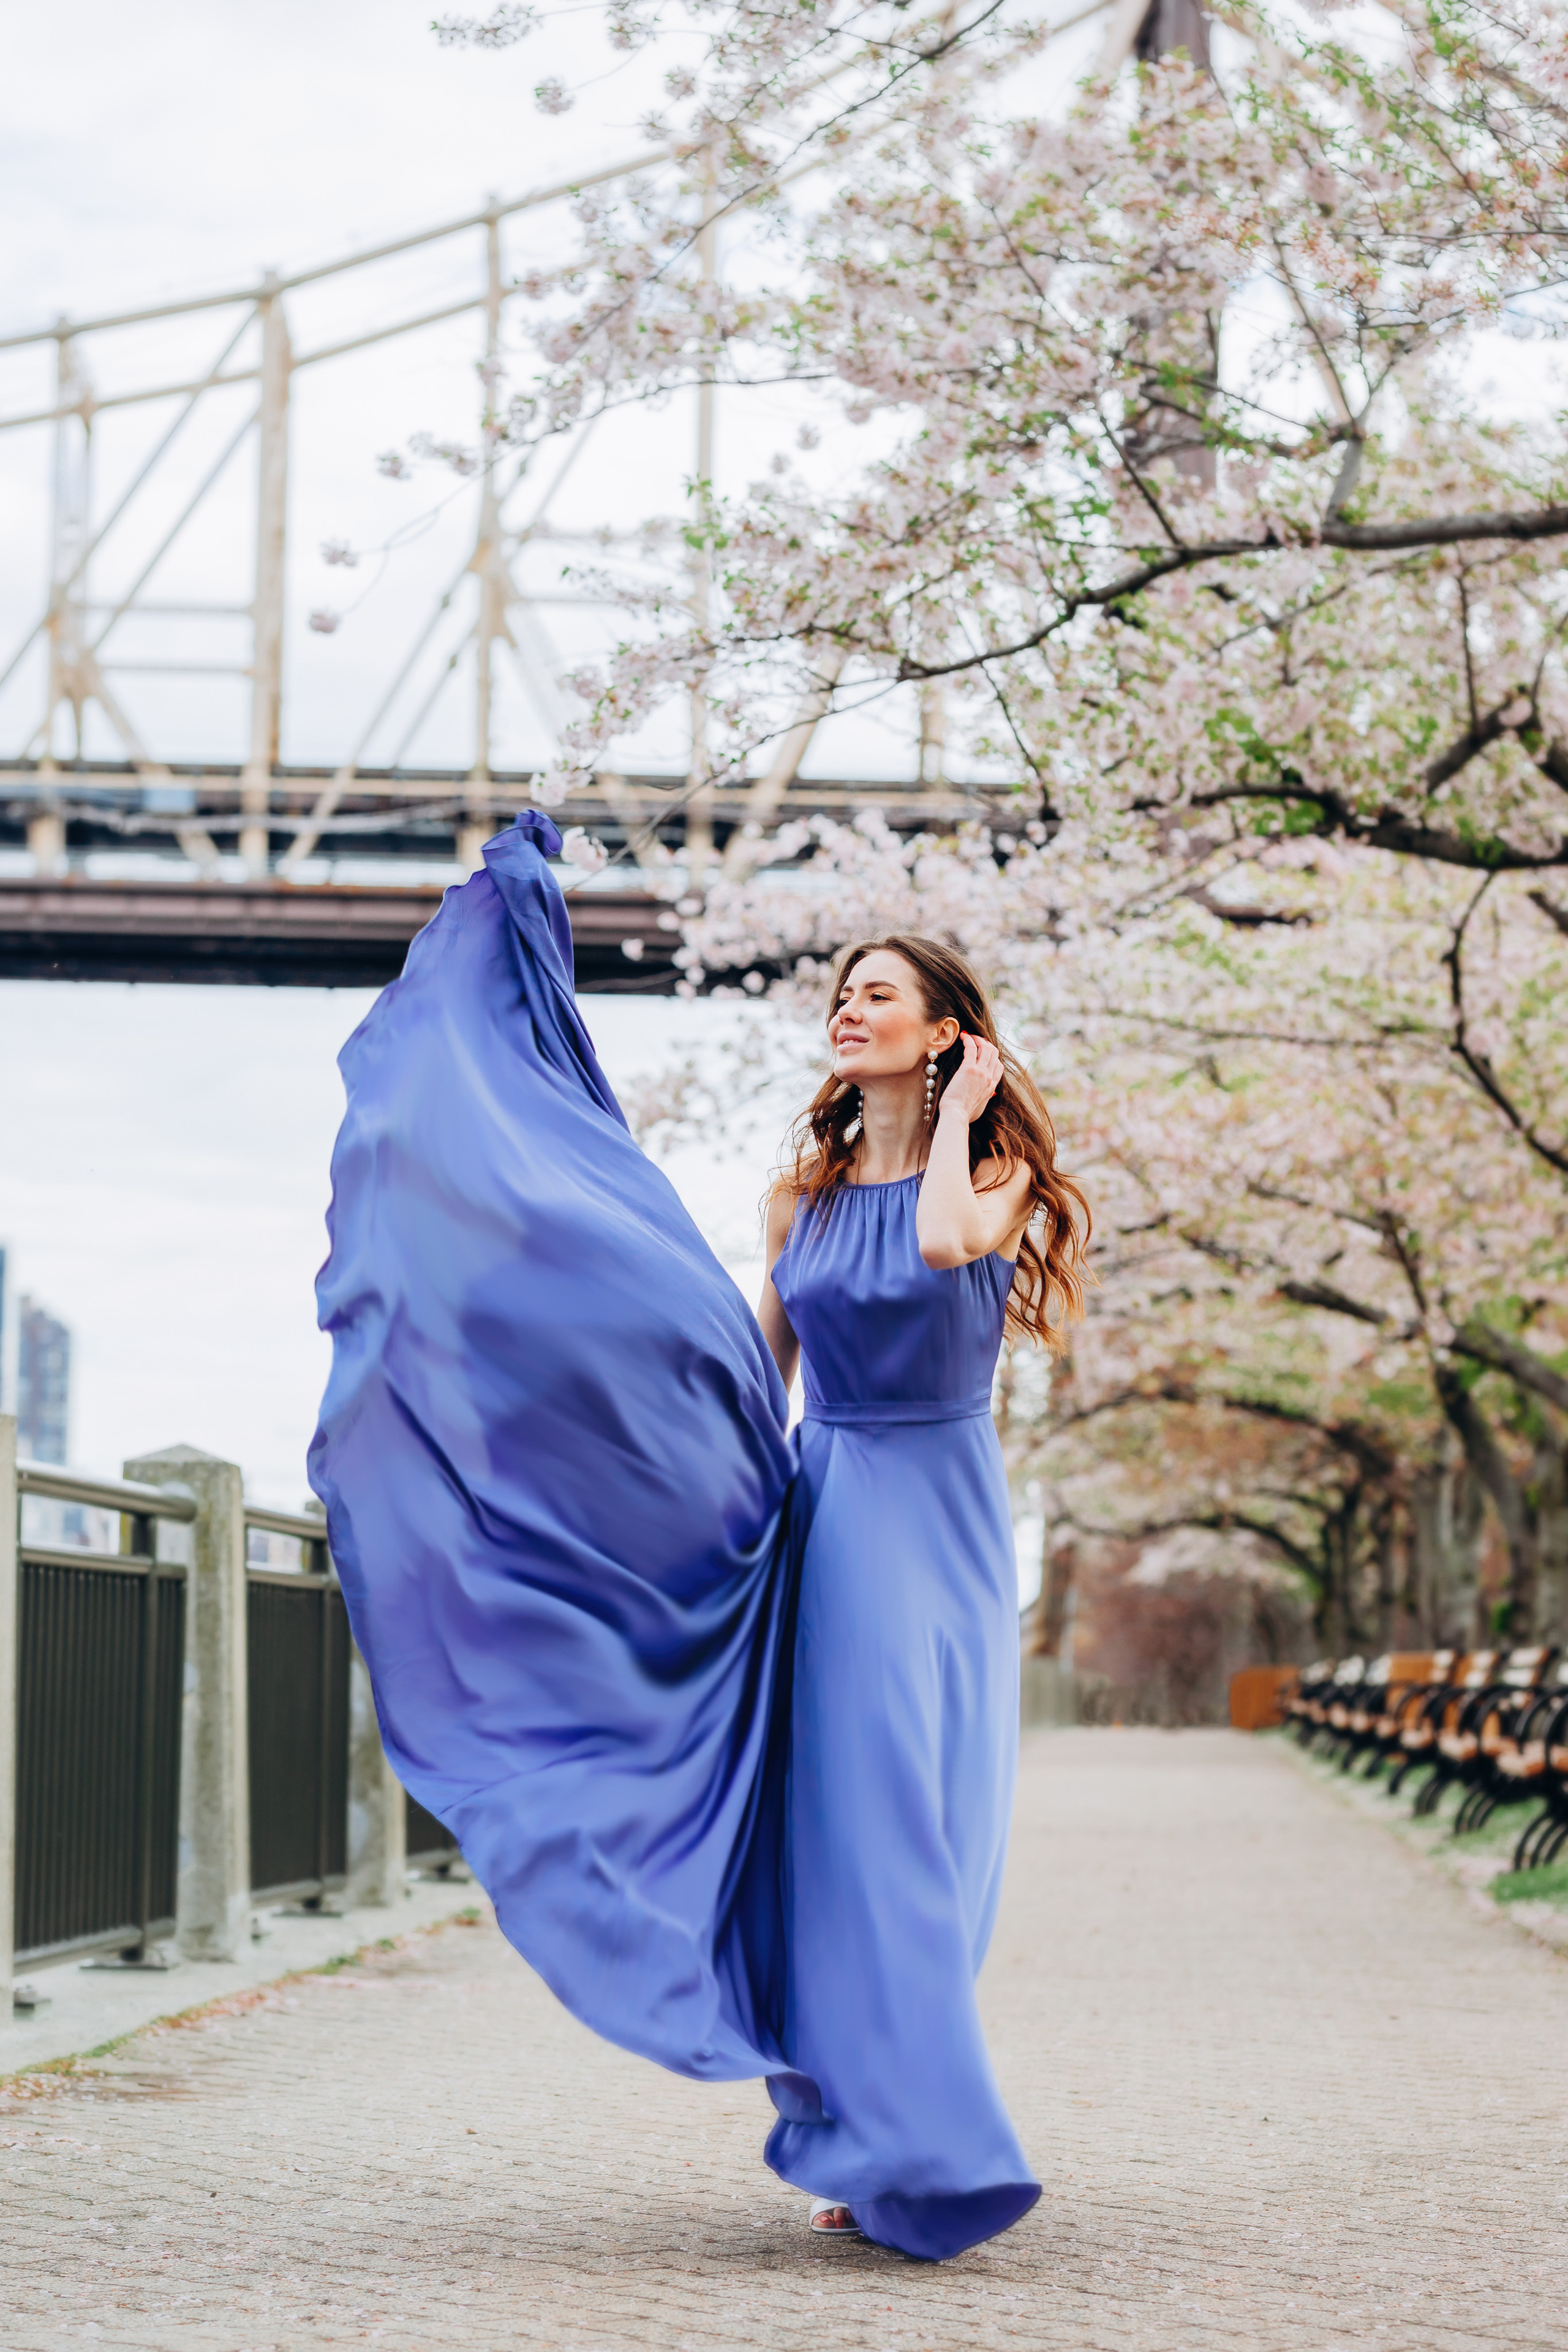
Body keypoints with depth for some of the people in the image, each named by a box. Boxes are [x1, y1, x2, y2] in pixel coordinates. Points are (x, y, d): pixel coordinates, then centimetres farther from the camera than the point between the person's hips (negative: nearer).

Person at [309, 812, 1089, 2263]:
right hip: (814, 1516, 5)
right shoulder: (809, 1192, 13)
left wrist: (958, 1109, -10)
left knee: (903, 1828, -11)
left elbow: (946, 1238, -26)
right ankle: (867, 2145, 8)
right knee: (831, 1830, 1)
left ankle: (922, 2147, -7)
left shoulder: (1000, 1178, -2)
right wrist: (727, 1479, 11)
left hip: (928, 1521, -4)